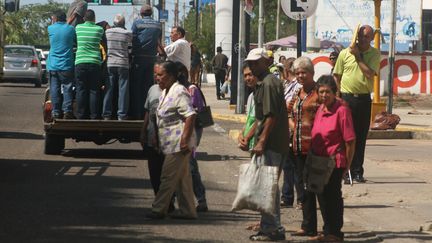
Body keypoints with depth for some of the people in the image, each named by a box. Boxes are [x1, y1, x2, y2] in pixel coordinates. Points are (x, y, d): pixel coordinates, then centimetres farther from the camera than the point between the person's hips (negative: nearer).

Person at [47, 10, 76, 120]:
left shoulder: (50, 29, 0)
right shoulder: (70, 29, -1)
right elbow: (77, 41, 9)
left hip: (53, 65, 1)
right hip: (66, 65, -1)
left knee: (55, 89, 5)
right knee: (67, 88, 2)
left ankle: (56, 112, 4)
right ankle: (67, 111, -5)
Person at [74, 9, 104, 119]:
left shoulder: (78, 28, 6)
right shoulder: (99, 29, 4)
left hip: (80, 62, 0)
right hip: (95, 63, 0)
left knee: (81, 90, 3)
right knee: (94, 90, 3)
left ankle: (81, 114, 3)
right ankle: (94, 115, 1)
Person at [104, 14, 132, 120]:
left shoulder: (107, 32, 1)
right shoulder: (127, 33, -5)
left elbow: (104, 45, 9)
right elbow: (130, 47, 4)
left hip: (110, 63, 2)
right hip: (123, 64, -2)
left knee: (108, 89, 7)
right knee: (123, 90, 2)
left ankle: (106, 114, 6)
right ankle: (121, 114, -1)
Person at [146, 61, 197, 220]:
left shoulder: (179, 92, -16)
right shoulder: (165, 92, 16)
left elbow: (190, 116, -23)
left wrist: (185, 140, -26)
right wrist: (158, 139, 23)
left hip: (178, 144, -10)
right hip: (171, 144, 10)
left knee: (168, 177, -6)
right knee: (182, 178, 12)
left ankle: (158, 209, -2)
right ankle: (187, 211, 16)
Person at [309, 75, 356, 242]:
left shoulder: (341, 110, -15)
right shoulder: (320, 109, 8)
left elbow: (350, 141, -14)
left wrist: (347, 165, -10)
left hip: (335, 161, -7)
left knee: (333, 195, -1)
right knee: (322, 195, 13)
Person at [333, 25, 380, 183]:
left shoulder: (375, 54, 4)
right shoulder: (345, 53, 3)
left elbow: (370, 73, -10)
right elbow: (336, 76, 8)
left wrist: (358, 57, -9)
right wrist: (337, 96, 1)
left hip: (364, 99, 1)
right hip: (346, 98, -1)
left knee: (360, 137, 4)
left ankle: (357, 172, 10)